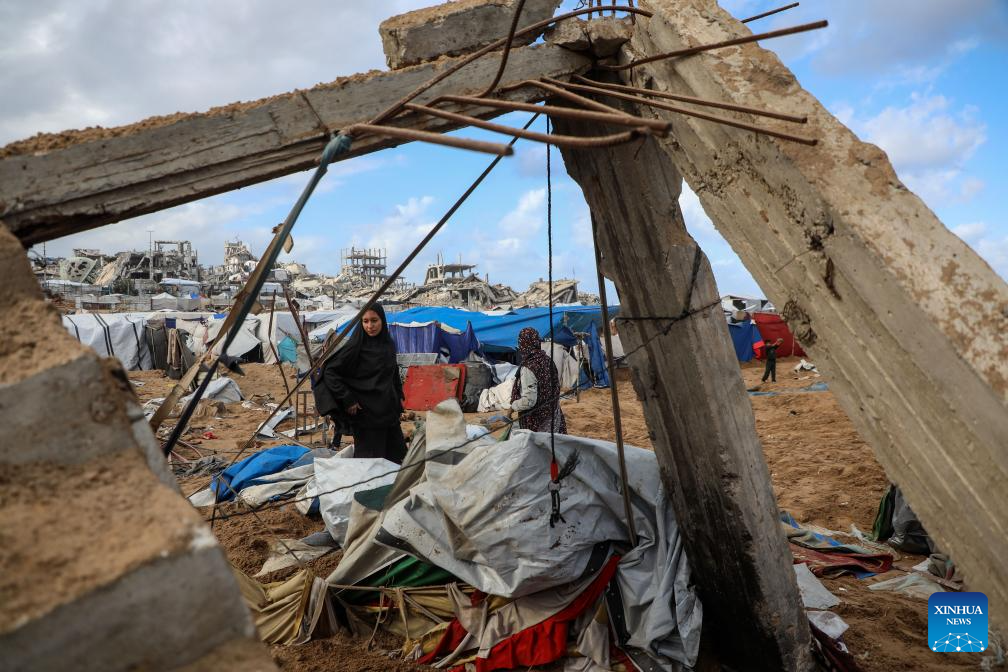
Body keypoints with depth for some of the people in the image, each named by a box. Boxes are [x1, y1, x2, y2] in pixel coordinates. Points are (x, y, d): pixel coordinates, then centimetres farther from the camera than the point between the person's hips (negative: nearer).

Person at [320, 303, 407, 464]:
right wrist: (347, 399, -18)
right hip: (366, 412, -6)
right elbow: (330, 372, -13)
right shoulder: (355, 346, -12)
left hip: (388, 410, 6)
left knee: (397, 454, 12)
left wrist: (399, 395, 16)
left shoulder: (389, 344, 6)